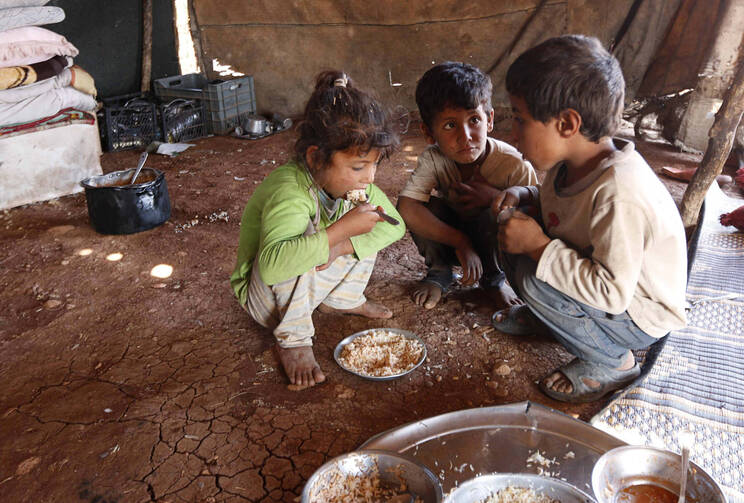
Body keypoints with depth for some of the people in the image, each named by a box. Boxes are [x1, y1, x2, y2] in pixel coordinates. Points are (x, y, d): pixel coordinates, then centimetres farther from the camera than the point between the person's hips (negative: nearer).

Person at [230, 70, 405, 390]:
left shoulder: (355, 180, -14)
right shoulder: (289, 192, -38)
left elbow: (395, 224, -12)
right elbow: (271, 264, -53)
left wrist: (340, 247, -28)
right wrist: (341, 229, -51)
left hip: (312, 281, 7)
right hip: (265, 295, -6)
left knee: (365, 230, -8)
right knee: (301, 242, -37)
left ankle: (343, 299, 12)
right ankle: (292, 339, -15)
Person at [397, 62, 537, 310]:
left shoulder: (514, 165, -28)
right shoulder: (433, 159, -24)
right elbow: (406, 208, -36)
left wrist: (497, 198, -36)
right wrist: (462, 243, -38)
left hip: (495, 242, -2)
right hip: (450, 234, 2)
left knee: (493, 216, -36)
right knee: (427, 205, -27)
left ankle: (494, 279, -3)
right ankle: (439, 272, 0)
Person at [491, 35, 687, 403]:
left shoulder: (618, 192, -35)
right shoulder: (572, 160, -9)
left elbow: (612, 293, -36)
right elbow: (561, 202, 14)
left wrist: (538, 246, -32)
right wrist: (523, 196, -7)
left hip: (640, 318, -8)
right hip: (597, 278, 8)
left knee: (533, 277, -29)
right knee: (514, 237, -3)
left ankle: (611, 363, -5)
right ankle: (543, 317, 19)